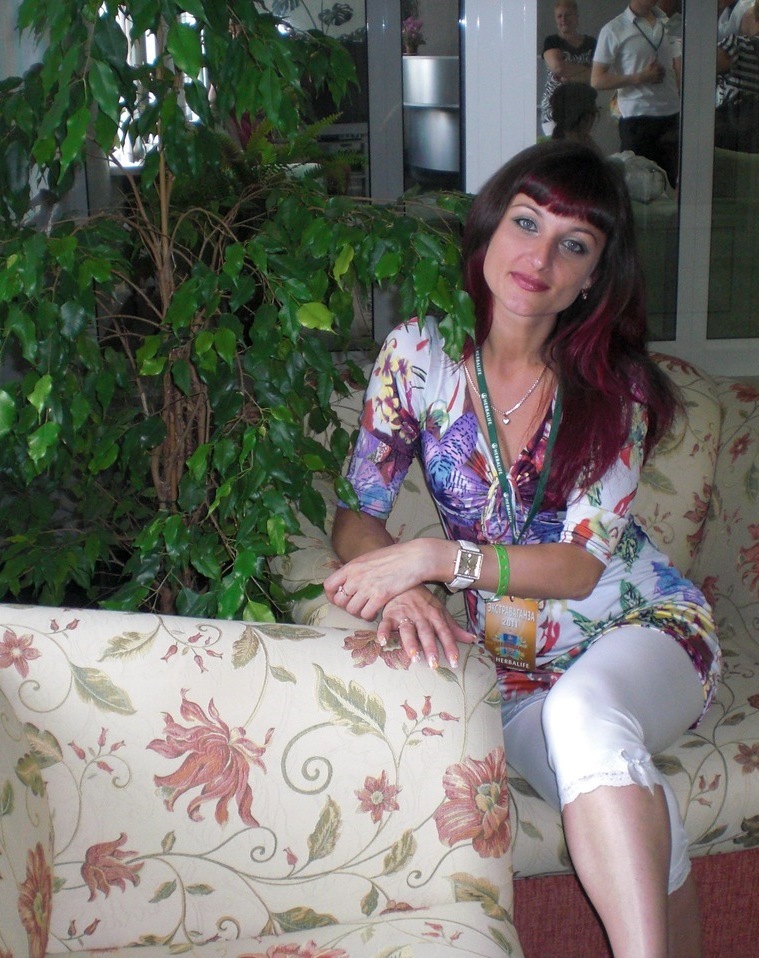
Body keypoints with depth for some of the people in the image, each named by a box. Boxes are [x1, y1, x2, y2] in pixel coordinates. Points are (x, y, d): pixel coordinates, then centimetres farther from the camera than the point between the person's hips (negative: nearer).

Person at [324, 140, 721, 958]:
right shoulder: (419, 353, -6)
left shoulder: (615, 383, -9)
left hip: (638, 630, 0)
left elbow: (583, 563, -14)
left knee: (581, 712, -37)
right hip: (505, 660, 1)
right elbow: (358, 514, -4)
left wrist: (436, 558, -28)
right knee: (646, 832, -28)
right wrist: (400, 589, -27)